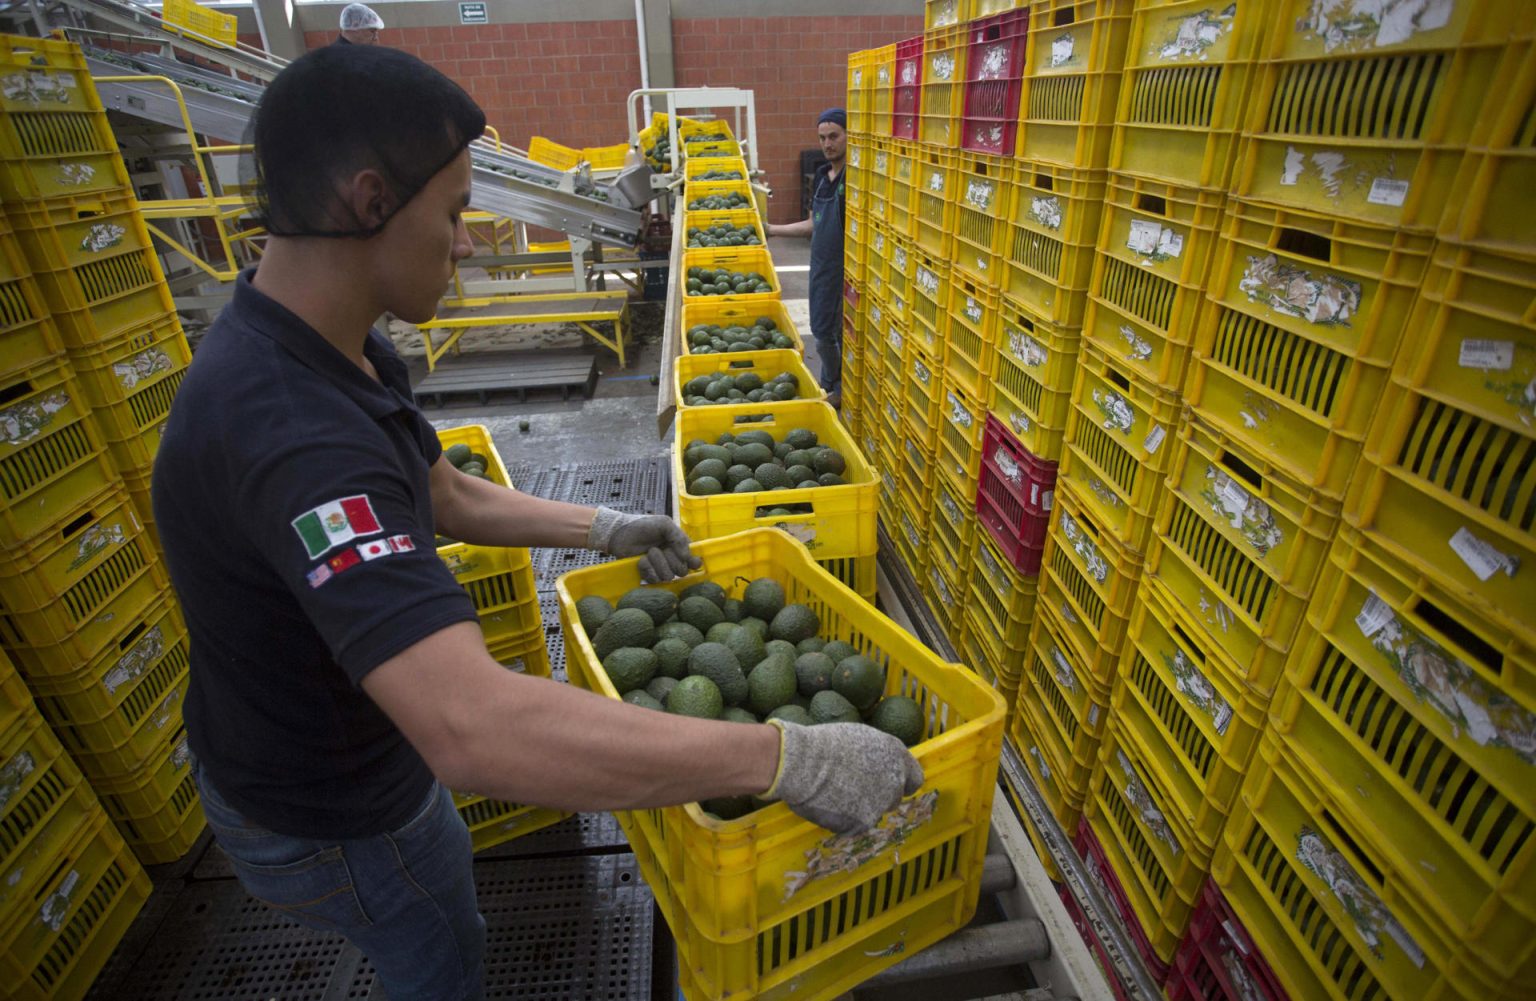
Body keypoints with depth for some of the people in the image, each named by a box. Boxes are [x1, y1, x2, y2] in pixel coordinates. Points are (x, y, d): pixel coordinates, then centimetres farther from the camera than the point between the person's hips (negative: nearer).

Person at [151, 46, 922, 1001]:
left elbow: (449, 497, 6)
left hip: (362, 741, 9)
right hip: (329, 817, -8)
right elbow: (478, 730, -52)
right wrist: (788, 759, -46)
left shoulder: (348, 352, -7)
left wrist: (602, 527, 2)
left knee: (446, 881, 36)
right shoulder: (286, 426, -42)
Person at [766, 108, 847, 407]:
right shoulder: (821, 175, 10)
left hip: (847, 269, -8)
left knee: (843, 334, 2)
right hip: (822, 266, 8)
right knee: (822, 333, 16)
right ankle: (830, 386, 33)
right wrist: (773, 229, 22)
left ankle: (843, 391, 20)